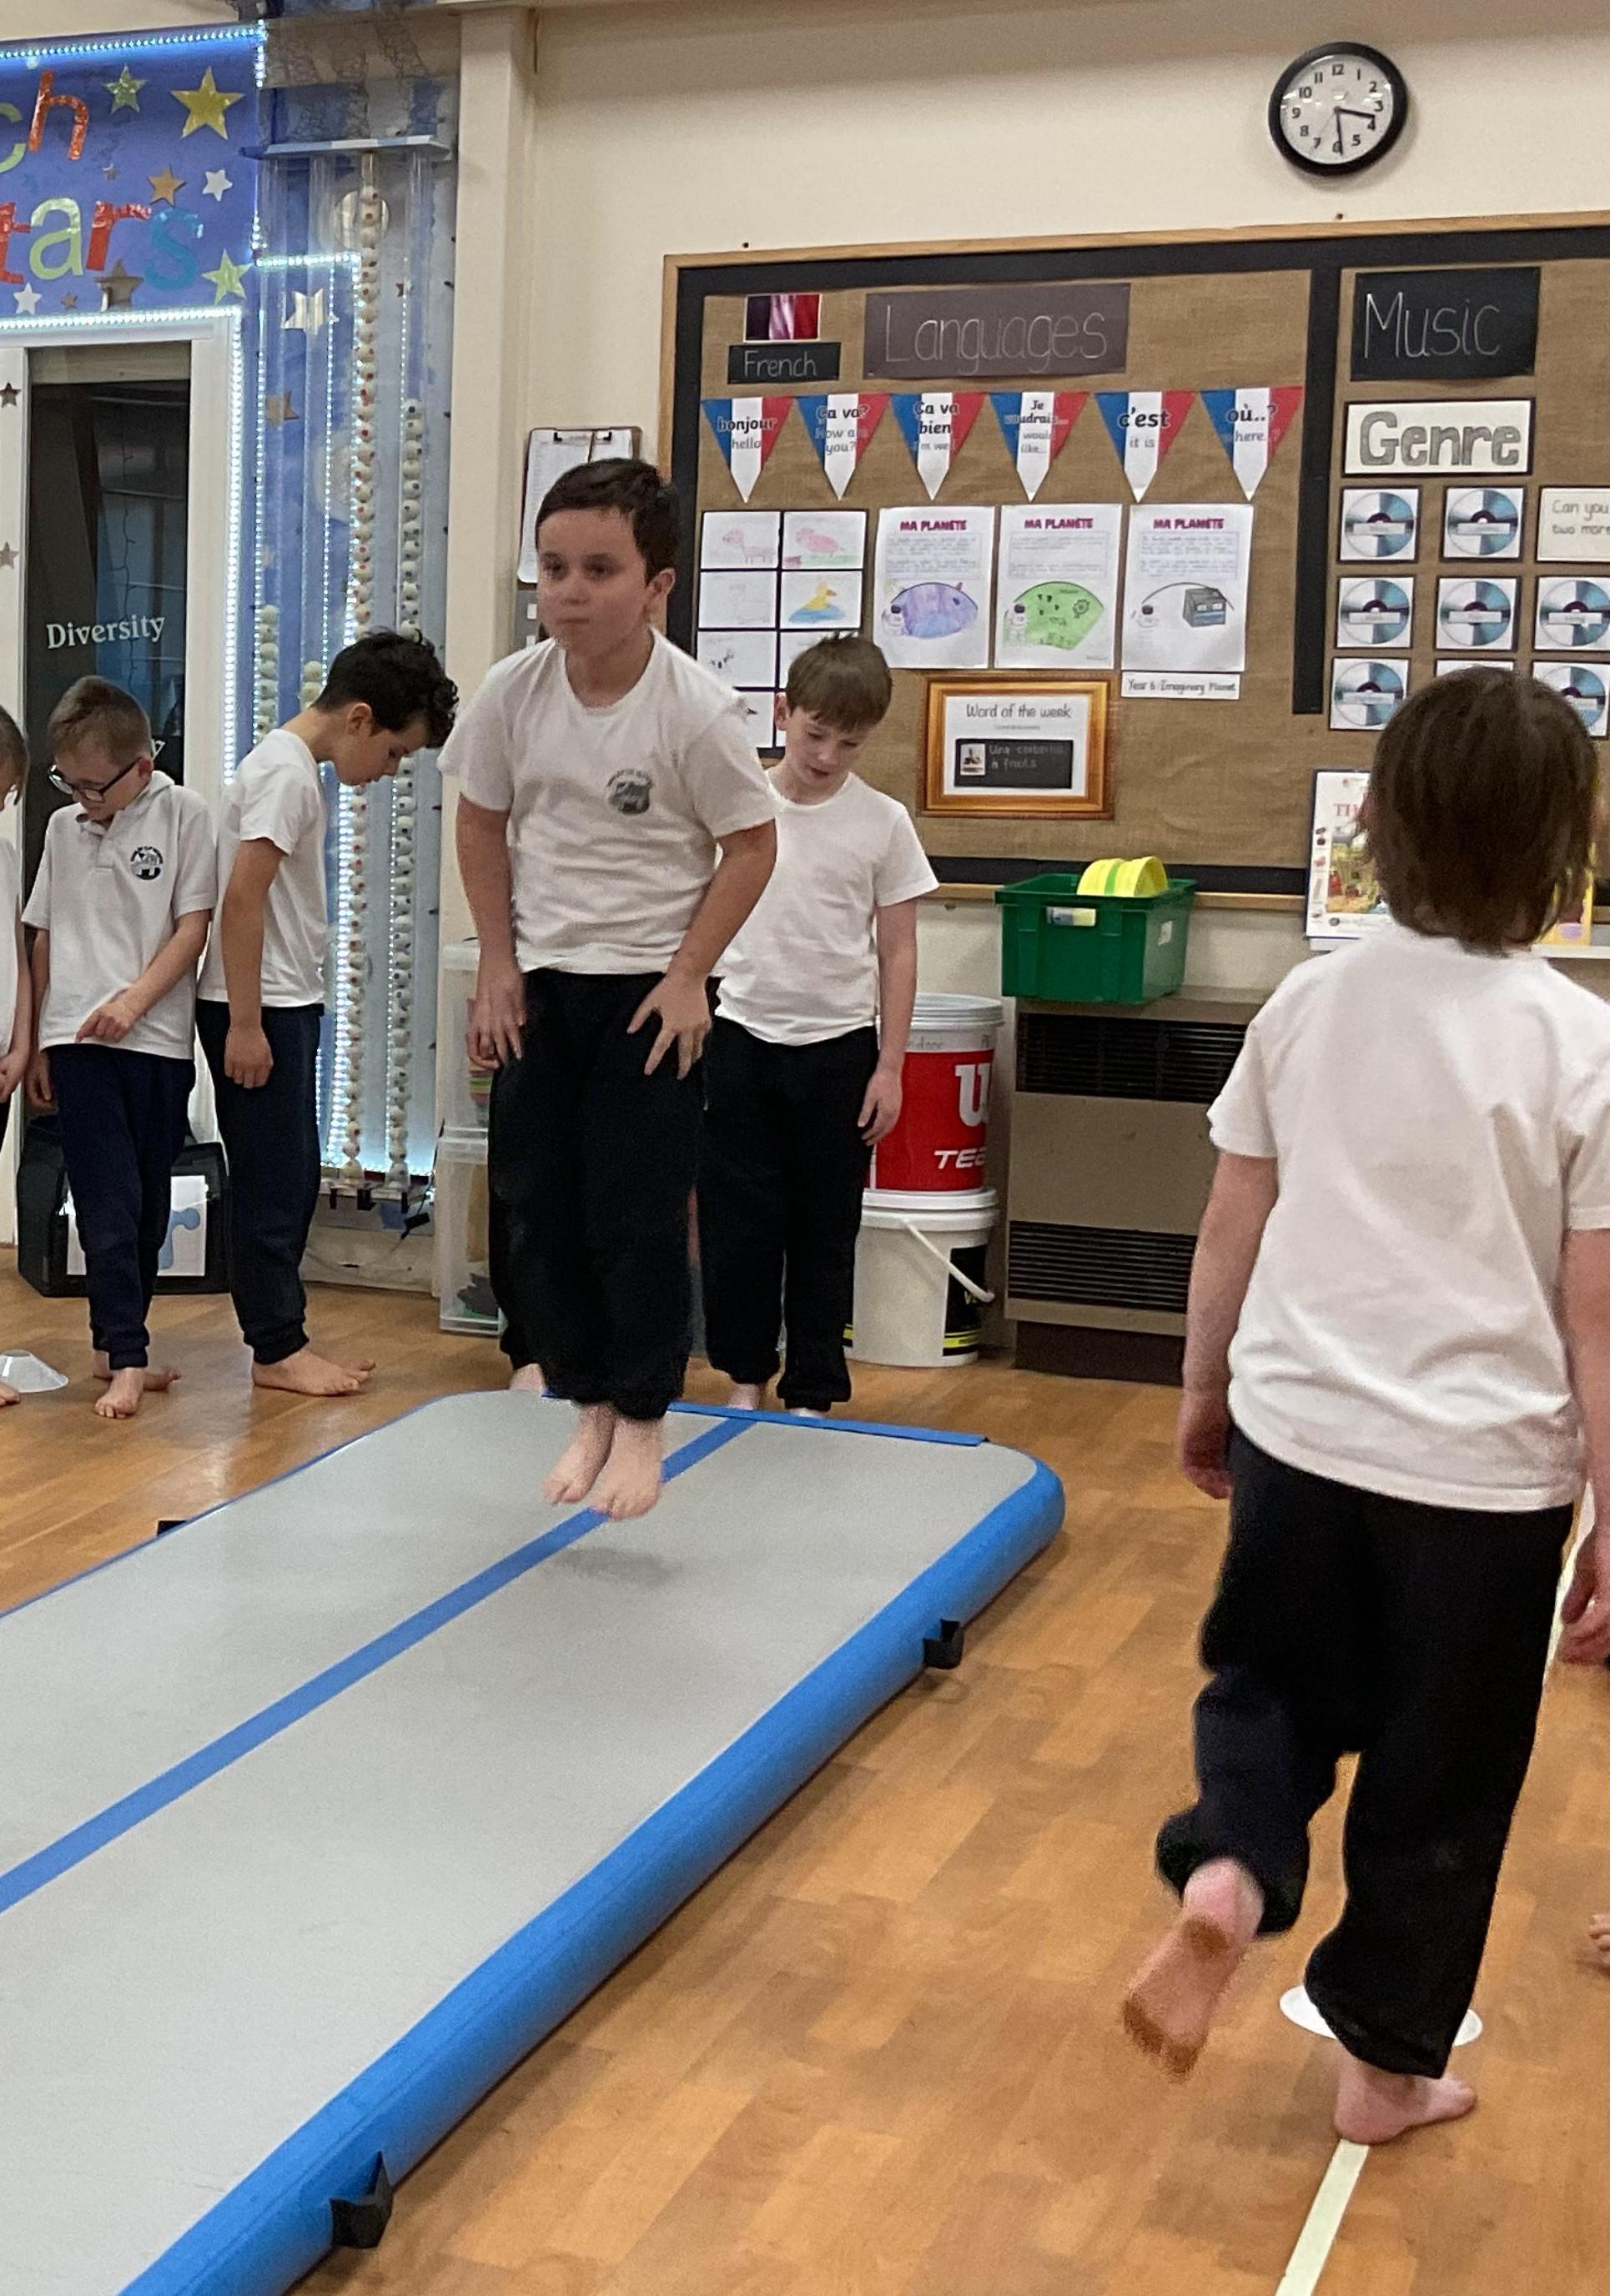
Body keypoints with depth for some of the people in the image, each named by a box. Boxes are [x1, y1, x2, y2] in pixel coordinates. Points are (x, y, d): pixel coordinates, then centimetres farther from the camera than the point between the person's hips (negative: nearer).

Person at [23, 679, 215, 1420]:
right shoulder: (63, 828, 10)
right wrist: (36, 1044, 11)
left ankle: (118, 1344, 21)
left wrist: (133, 1000, -14)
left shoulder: (182, 814, 0)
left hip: (158, 1039, -1)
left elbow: (193, 926, -4)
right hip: (77, 1040, 1)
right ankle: (126, 1358, -5)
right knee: (108, 1205, -6)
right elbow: (45, 939, 13)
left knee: (149, 1204, 8)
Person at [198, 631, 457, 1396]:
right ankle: (277, 1348, 5)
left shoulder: (292, 766, 16)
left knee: (293, 1180, 13)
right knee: (275, 1182, -3)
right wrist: (245, 1024, -21)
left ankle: (281, 1337, 20)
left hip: (284, 1005, 10)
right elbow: (243, 899, -21)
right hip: (260, 1010, -10)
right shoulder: (287, 773, -15)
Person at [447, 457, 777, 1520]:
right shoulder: (514, 691, -8)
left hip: (650, 988, -4)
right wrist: (500, 962, 2)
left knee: (638, 1216, -1)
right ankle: (585, 1402, 24)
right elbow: (483, 822, 6)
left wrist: (688, 975, -12)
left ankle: (641, 1419, 16)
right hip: (538, 983, 4)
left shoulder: (697, 709, -18)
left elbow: (751, 843, -9)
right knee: (534, 1201, 8)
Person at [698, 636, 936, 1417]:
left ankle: (812, 1394, 19)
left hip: (837, 1045, -1)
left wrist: (889, 1066, -2)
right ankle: (746, 1376, 24)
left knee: (825, 1231, 7)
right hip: (743, 1037, 1)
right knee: (735, 1219, 6)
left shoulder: (883, 823, -2)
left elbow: (897, 952, 1)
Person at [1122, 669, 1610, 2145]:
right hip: (1481, 1478, -2)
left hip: (1301, 1434, 3)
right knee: (1438, 1783, 15)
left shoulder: (1309, 1005, -2)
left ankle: (1225, 1878, -2)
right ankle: (1387, 2063, 29)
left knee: (1270, 1688, 25)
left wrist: (1205, 1391, 21)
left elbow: (1231, 1233, 5)